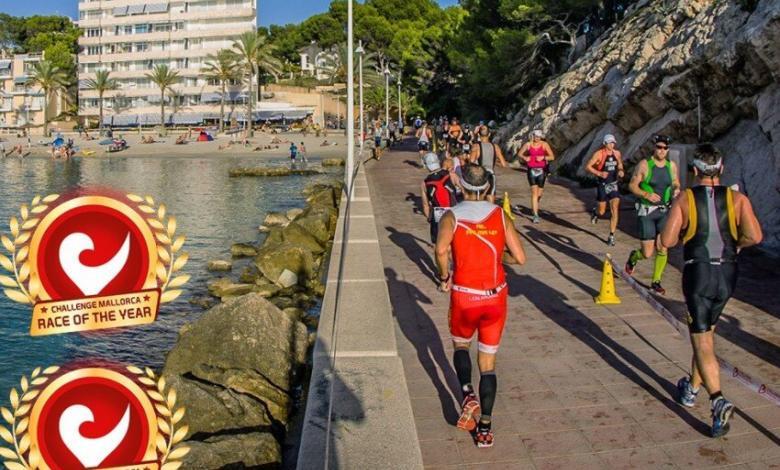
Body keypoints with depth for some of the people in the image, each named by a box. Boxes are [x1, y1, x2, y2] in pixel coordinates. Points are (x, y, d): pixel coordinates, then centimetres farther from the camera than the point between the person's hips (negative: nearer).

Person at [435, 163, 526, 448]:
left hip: (464, 296, -2)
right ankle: (485, 427, 12)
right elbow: (520, 257, -3)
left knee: (460, 345, 25)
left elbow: (441, 249, -24)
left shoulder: (452, 216, -5)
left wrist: (444, 277, -7)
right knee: (488, 362, 13)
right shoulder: (500, 216, 2)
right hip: (496, 296, 2)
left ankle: (468, 395, -2)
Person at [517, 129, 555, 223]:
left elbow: (552, 157, -1)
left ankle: (534, 206, 40)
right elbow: (520, 153, 15)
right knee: (534, 192, -10)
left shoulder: (544, 145, -1)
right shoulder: (528, 144, 2)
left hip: (541, 170, 1)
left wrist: (543, 157, -17)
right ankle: (536, 215, -10)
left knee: (539, 192, 5)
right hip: (531, 170, 0)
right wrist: (525, 157, -4)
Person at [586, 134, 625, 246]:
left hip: (614, 185, 3)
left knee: (615, 211, -7)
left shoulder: (617, 153, 2)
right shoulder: (599, 154, -11)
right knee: (601, 212, 7)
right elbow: (588, 166, -10)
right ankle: (595, 212, 46)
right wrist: (599, 173, -23)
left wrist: (621, 171, -1)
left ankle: (611, 236, 0)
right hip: (603, 185, -3)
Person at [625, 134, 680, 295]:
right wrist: (646, 194, -22)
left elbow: (676, 184, 17)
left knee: (662, 249, -5)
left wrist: (676, 190, -6)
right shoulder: (644, 164, -8)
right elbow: (632, 185, -6)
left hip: (664, 212, 4)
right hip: (647, 211, -3)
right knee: (647, 254, -4)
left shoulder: (672, 165, 5)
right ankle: (633, 257, 32)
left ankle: (656, 282, 10)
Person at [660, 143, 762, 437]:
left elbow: (667, 241, -13)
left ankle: (718, 400, -18)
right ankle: (692, 388, 34)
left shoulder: (684, 199, -6)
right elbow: (755, 236, -13)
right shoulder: (737, 199, -1)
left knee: (702, 341, -1)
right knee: (707, 333, 21)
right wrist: (734, 244, 8)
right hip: (727, 274, 3)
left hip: (697, 273, -3)